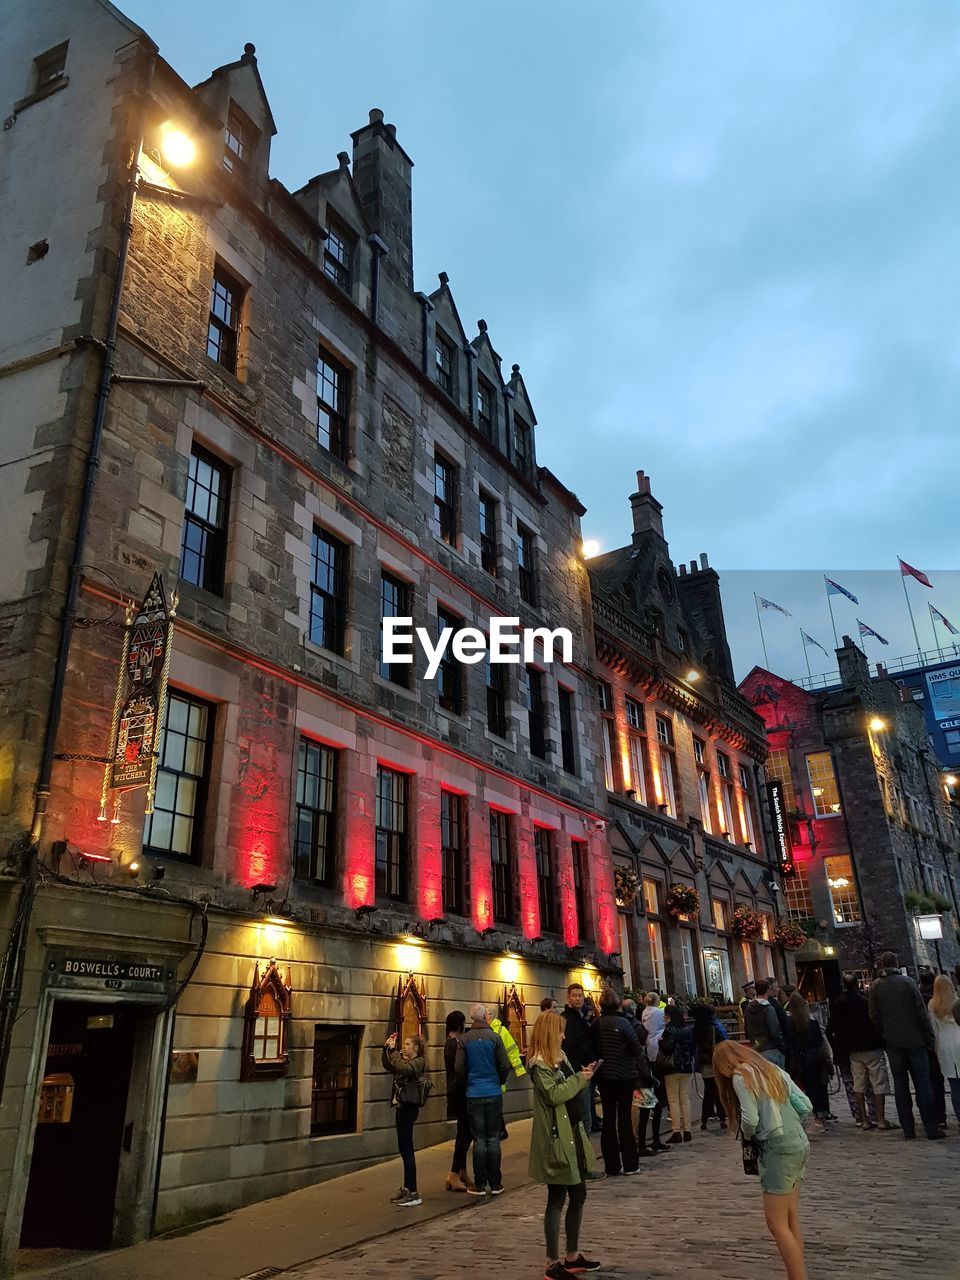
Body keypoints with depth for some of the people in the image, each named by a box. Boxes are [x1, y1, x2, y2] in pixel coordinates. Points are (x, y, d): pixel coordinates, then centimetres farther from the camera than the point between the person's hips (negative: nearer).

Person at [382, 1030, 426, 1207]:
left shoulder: (418, 1062, -12)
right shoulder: (404, 1060, 13)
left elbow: (403, 1068, -29)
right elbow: (388, 1066, 16)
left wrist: (393, 1050, -21)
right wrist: (387, 1049, 3)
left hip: (408, 1107, -9)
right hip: (400, 1106, 9)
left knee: (406, 1148, -8)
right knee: (404, 1149, 16)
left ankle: (413, 1193, -4)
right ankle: (407, 1188, 26)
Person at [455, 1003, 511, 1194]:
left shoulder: (464, 1040, -4)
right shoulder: (494, 1037, -7)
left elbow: (459, 1068, -6)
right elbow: (505, 1065, -7)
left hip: (474, 1094, 0)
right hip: (494, 1093, 0)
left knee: (479, 1140, 7)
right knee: (493, 1138, 8)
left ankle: (480, 1184, 10)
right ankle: (495, 1183, 13)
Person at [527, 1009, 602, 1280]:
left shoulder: (560, 1056, 11)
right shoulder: (539, 1063, -15)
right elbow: (554, 1094, -26)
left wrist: (584, 1077, -1)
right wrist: (579, 1078, -16)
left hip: (573, 1133, 9)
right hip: (555, 1139, -9)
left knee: (578, 1196, 16)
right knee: (557, 1200, 1)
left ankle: (573, 1255, 29)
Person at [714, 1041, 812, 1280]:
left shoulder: (740, 1076, -7)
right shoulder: (773, 1068, 14)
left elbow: (750, 1120, -15)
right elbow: (806, 1106, 11)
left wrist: (747, 1134, 5)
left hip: (780, 1148, -8)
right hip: (800, 1143, 8)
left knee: (776, 1224, 0)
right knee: (790, 1219, 13)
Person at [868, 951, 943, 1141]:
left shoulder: (875, 987, 0)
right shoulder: (908, 982, -7)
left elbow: (874, 1016, 0)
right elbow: (922, 1013, -8)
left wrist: (884, 1037, 10)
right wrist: (930, 1038, 0)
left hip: (893, 1044, 2)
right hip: (915, 1041, -2)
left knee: (900, 1086, 8)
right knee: (923, 1085, 5)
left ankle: (908, 1131, 10)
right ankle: (932, 1129, 6)